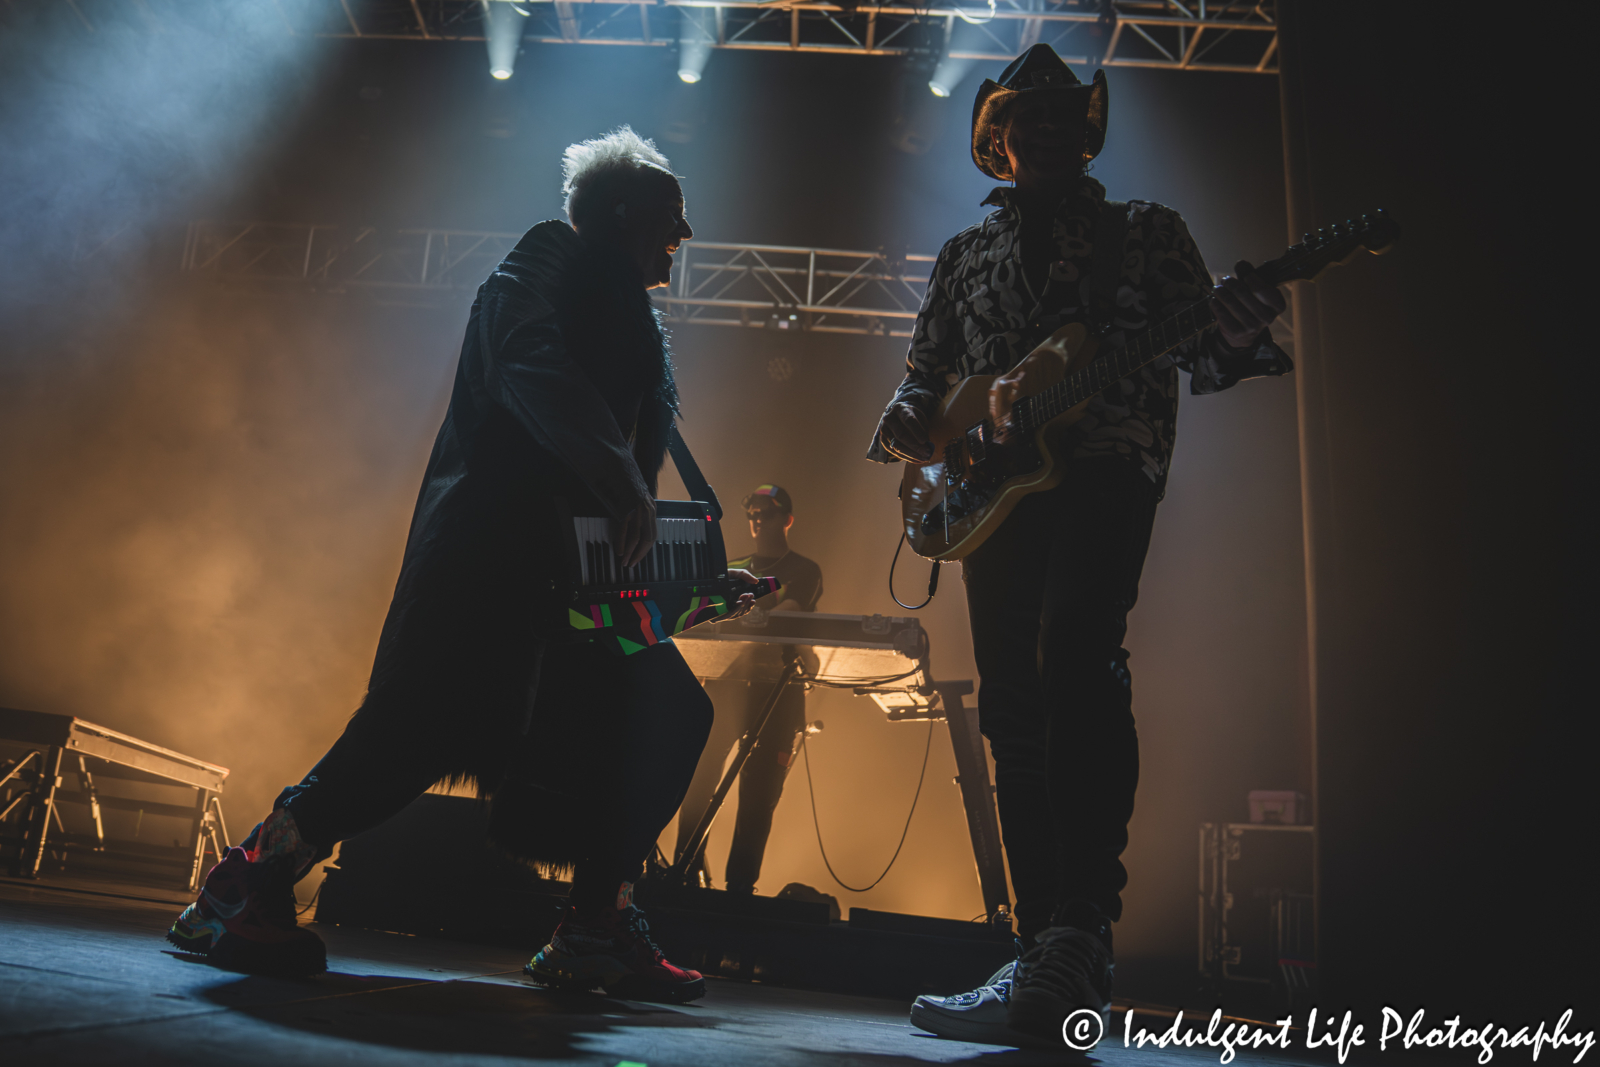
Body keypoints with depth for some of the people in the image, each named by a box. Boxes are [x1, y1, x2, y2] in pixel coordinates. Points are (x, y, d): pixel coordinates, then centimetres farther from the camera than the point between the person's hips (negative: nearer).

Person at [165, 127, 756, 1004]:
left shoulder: (629, 316, 25)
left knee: (665, 715, 3)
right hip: (488, 543, -9)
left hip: (575, 560, 10)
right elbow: (531, 370, -22)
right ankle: (243, 891, -2)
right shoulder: (545, 263, 0)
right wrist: (617, 479, -35)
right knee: (426, 718, -18)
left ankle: (595, 931, 8)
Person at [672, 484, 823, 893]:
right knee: (698, 773, -9)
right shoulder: (732, 569, 22)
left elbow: (784, 616, -11)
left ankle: (739, 886, -4)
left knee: (758, 792, -7)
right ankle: (688, 869, -4)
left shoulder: (803, 572, 8)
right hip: (726, 681, 3)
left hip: (777, 690, -3)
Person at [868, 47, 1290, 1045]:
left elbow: (1207, 358, 9)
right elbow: (924, 375, 21)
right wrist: (914, 428, -2)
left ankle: (1082, 933, -30)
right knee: (1014, 710, -1)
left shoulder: (1148, 231, 17)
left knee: (1074, 652, -29)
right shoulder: (966, 254, 24)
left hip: (1109, 464, -3)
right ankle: (1053, 960, 7)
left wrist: (1247, 314, -13)